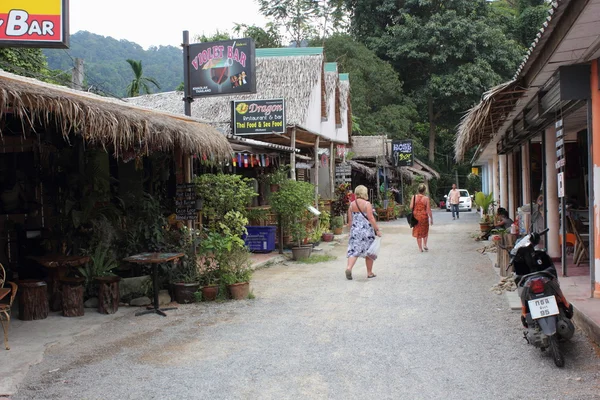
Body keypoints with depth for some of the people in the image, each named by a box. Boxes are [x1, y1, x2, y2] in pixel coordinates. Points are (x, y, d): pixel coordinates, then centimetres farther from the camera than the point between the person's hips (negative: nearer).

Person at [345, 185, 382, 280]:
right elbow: (371, 218, -14)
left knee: (353, 250, 3)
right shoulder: (367, 204, -10)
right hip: (367, 230, -4)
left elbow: (350, 220, 8)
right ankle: (369, 273, 17)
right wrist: (377, 230, -9)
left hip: (355, 230, 4)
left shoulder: (351, 205, 4)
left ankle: (349, 267, -20)